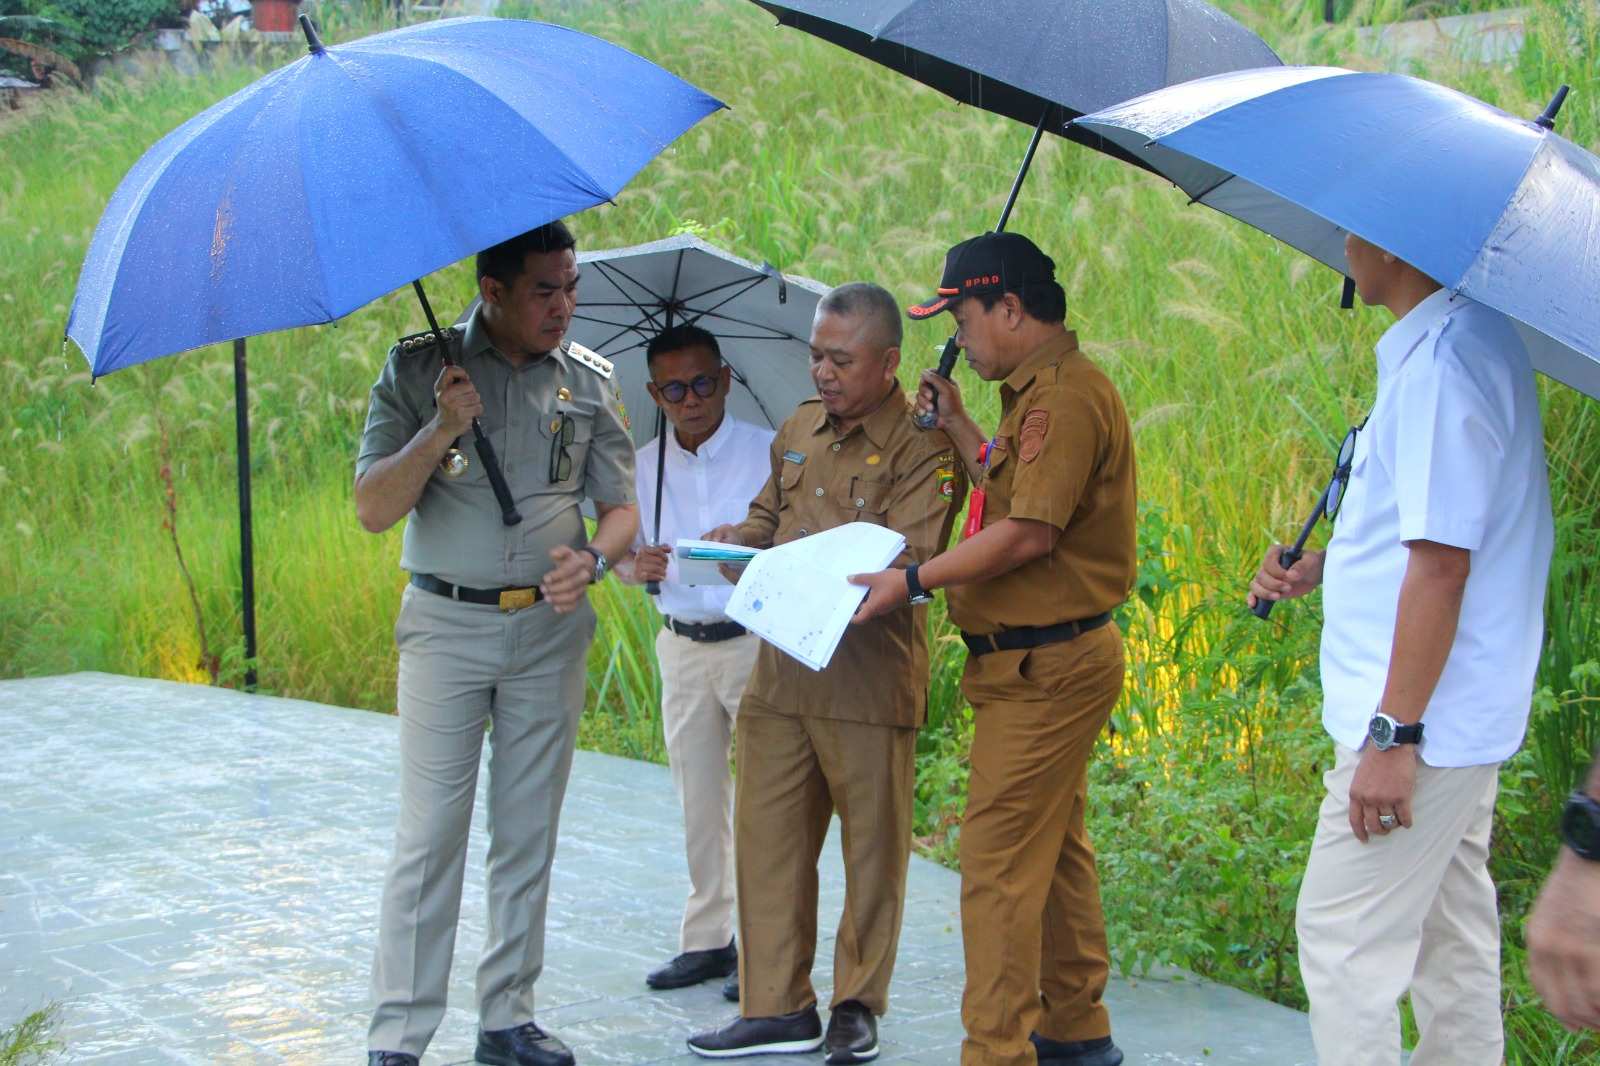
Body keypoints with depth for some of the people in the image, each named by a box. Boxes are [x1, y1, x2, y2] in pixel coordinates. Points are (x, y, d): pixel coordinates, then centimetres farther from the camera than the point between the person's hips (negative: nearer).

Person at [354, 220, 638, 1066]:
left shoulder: (588, 379, 5)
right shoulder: (419, 368, -4)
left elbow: (620, 506, 10)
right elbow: (373, 509, -8)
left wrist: (593, 559, -12)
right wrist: (440, 430, -22)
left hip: (551, 627, 3)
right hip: (446, 623, -3)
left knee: (529, 831, 8)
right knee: (430, 832, -5)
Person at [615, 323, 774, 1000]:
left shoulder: (769, 453, -5)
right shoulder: (643, 467, 8)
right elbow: (620, 551, 15)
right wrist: (635, 566, -7)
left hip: (758, 640, -4)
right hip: (682, 645, 4)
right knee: (698, 796, 10)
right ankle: (706, 938, 19)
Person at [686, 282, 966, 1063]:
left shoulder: (921, 444, -7)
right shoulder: (798, 430, 15)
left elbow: (907, 558, -16)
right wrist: (737, 541, 0)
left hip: (868, 672, -6)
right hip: (781, 670, 6)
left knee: (872, 844, 4)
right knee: (766, 835, 7)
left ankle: (858, 1003, 17)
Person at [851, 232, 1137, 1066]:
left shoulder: (1067, 394, -18)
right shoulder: (1040, 390, 16)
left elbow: (1030, 532, -24)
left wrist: (913, 581, -20)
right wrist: (957, 426, 18)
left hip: (1045, 667, -11)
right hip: (1045, 659, 11)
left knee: (997, 860, -10)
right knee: (1052, 851, 18)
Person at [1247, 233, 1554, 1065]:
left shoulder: (1443, 359, -21)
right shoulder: (1476, 340, 12)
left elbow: (1443, 558, -24)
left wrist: (1394, 734, -23)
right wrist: (1321, 568, 10)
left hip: (1425, 720, -10)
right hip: (1463, 717, 10)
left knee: (1344, 940, -5)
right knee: (1450, 937, 16)